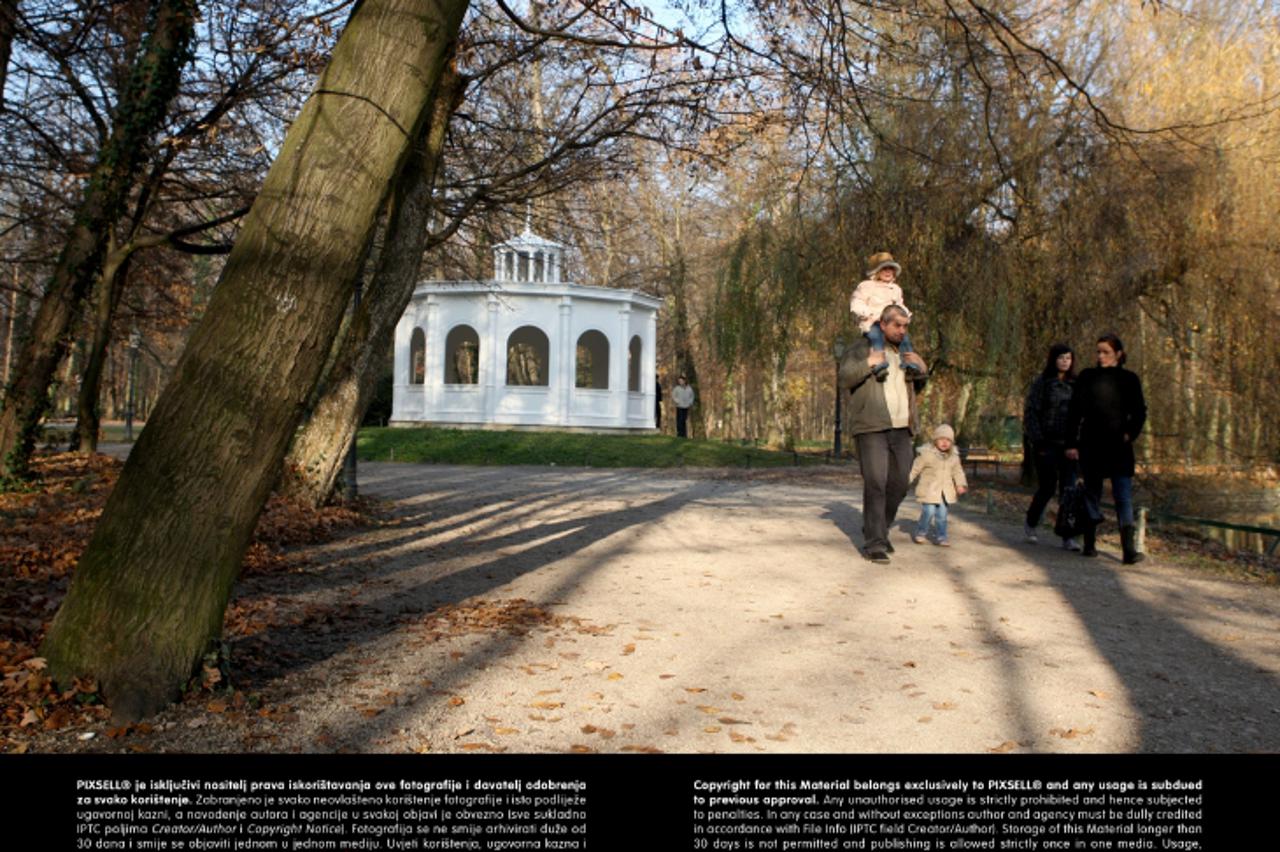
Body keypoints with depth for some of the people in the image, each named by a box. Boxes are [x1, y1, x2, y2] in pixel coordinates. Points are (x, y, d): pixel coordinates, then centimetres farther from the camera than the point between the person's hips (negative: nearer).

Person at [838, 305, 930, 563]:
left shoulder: (904, 351, 22)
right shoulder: (862, 347, 3)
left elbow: (917, 387, 29)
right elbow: (845, 378, -8)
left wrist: (922, 369, 9)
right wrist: (869, 364, -22)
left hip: (901, 429, 6)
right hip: (872, 428, -6)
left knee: (899, 484, 6)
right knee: (875, 484, -11)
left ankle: (880, 531, 24)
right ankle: (874, 542, -8)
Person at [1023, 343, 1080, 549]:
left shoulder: (1075, 383, 10)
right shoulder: (1041, 382, -2)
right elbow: (1030, 412, -5)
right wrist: (1037, 440, -12)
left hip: (1068, 444, 4)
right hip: (1046, 444, -3)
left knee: (1069, 488, -1)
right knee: (1047, 487, -1)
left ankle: (1068, 536, 2)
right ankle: (1030, 525, 23)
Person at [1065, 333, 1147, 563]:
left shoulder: (1129, 379, 4)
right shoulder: (1086, 377, 3)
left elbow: (1139, 412, 7)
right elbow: (1074, 412, 1)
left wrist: (1130, 434, -8)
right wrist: (1071, 443, -3)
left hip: (1118, 447, -1)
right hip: (1091, 446, 1)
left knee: (1123, 496, -1)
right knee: (1092, 494, 3)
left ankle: (1129, 549, -1)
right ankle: (1089, 543, 6)